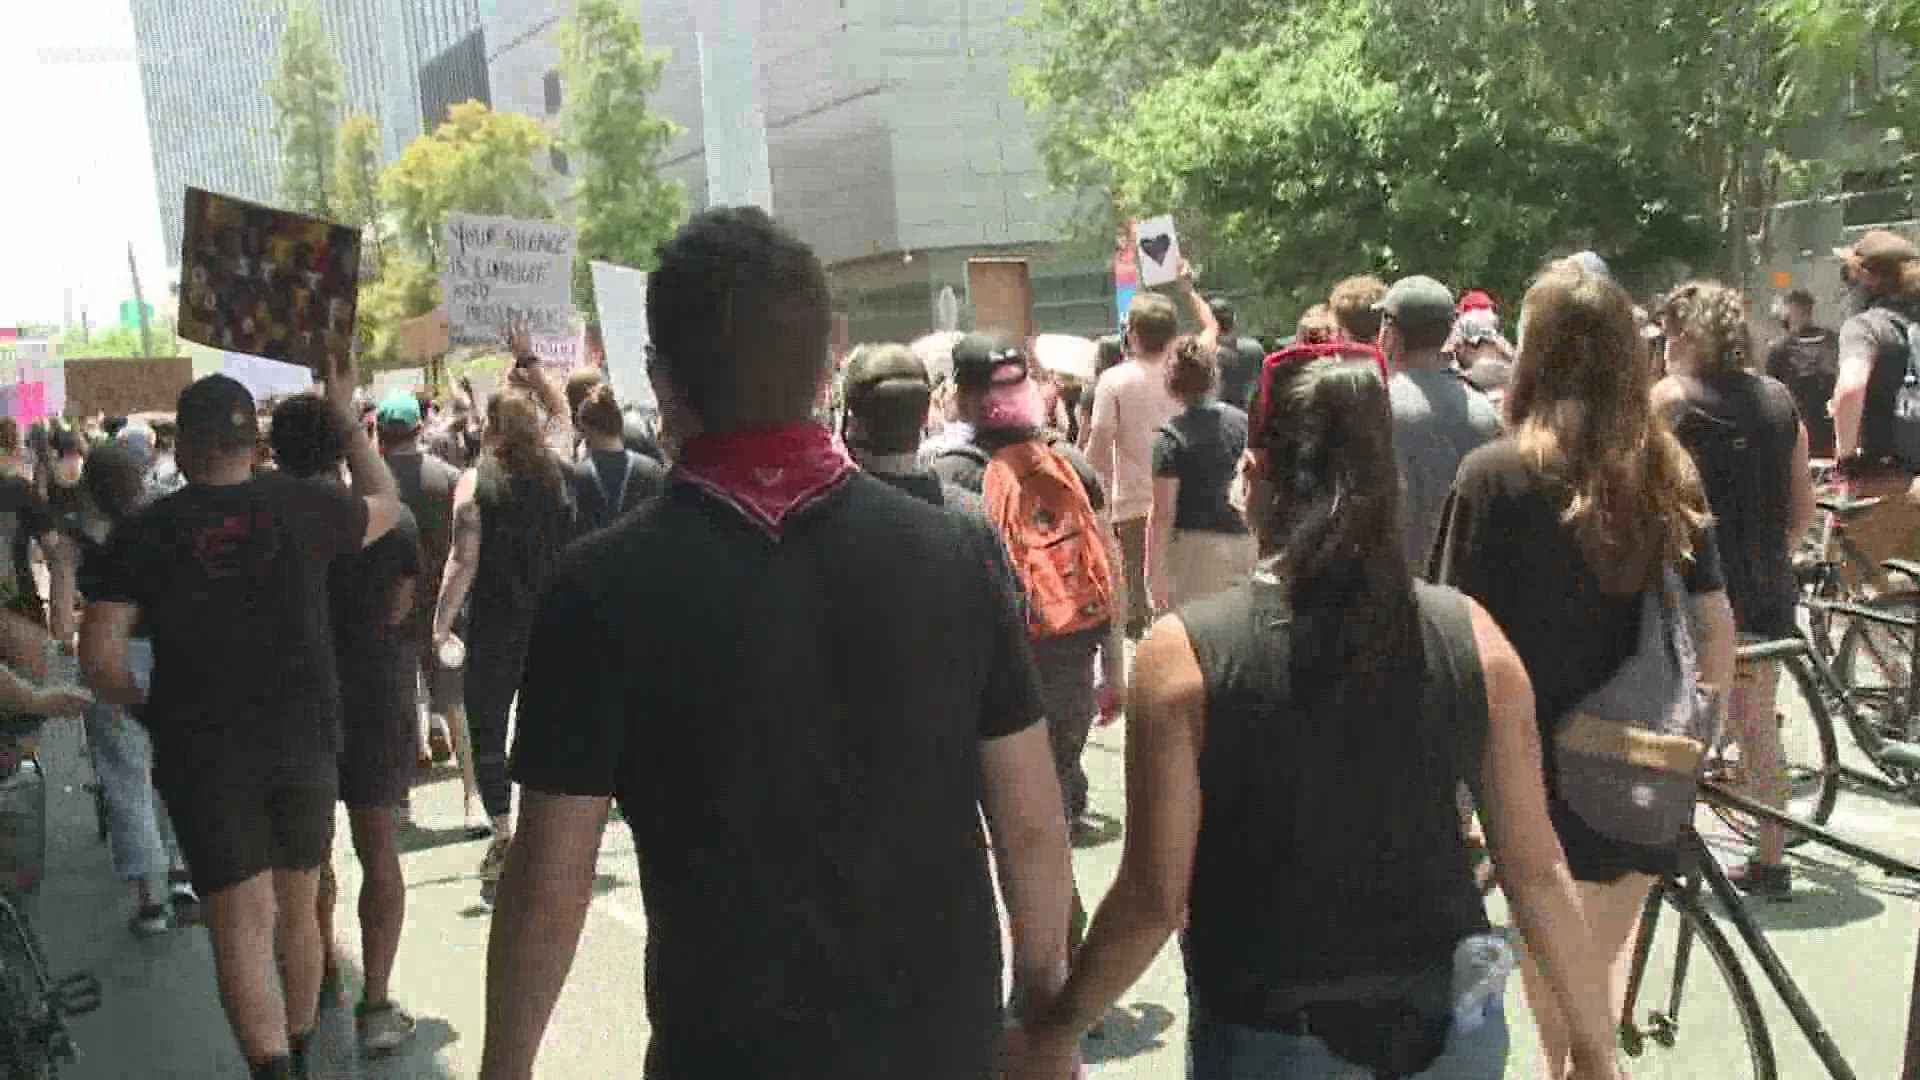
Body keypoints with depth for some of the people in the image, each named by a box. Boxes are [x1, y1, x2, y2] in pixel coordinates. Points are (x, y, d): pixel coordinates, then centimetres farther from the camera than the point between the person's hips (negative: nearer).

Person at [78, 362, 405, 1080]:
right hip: (305, 740, 2)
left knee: (240, 921, -1)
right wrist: (346, 415, 22)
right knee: (298, 908, 18)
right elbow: (386, 504, 16)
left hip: (202, 751, -2)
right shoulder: (302, 507, -4)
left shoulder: (144, 532, -6)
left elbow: (99, 655, -9)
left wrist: (143, 704, 10)